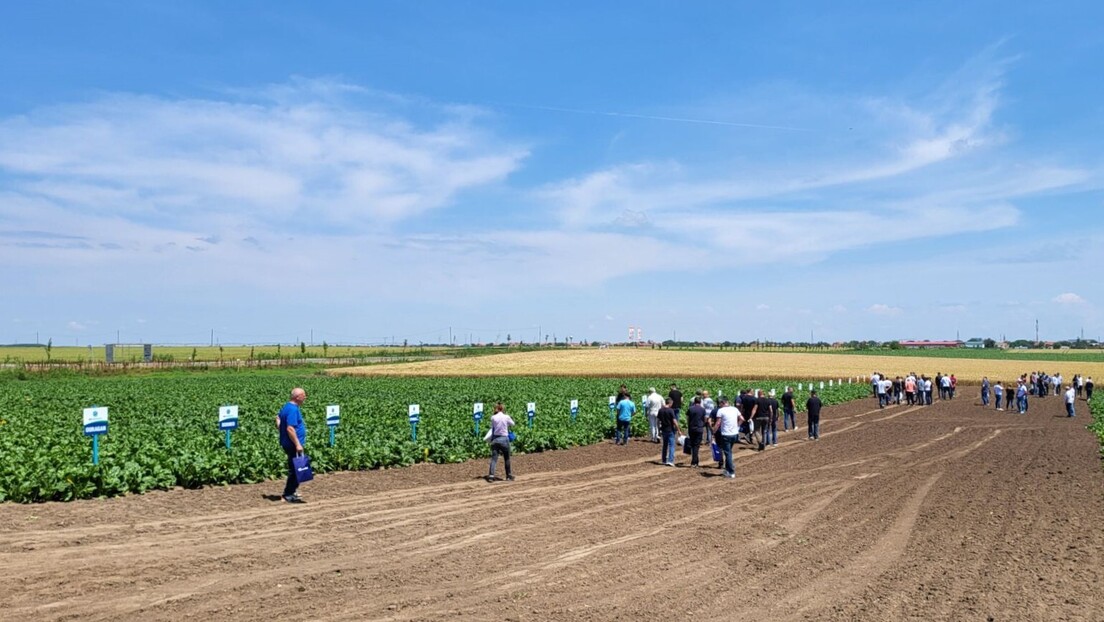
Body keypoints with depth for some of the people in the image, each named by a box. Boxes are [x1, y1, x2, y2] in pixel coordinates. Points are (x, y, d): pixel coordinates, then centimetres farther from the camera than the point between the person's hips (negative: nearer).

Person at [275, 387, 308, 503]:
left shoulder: (287, 407, 13)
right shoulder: (293, 409, -20)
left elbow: (278, 424, 21)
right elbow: (290, 429, -25)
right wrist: (297, 444, -23)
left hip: (289, 444, 10)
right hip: (293, 445, -10)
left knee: (294, 469, 17)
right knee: (295, 469, -3)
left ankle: (292, 492, 24)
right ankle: (289, 494, 3)